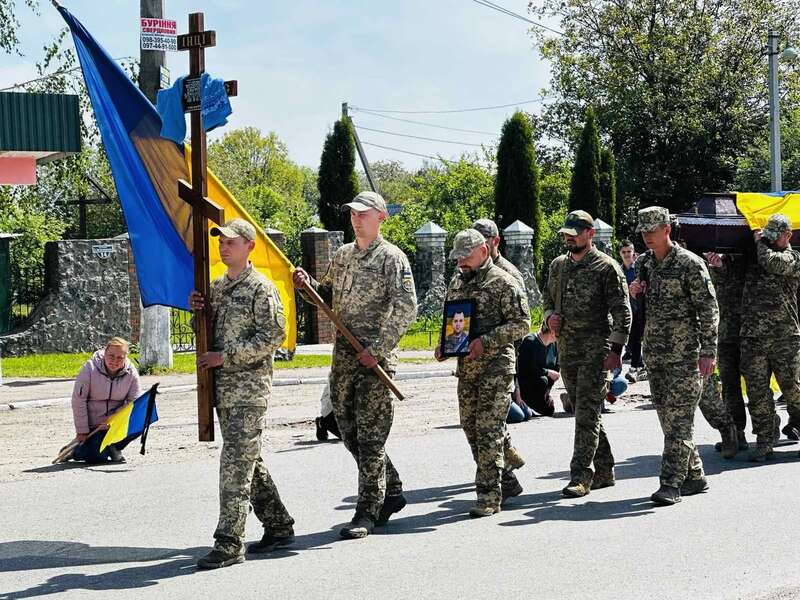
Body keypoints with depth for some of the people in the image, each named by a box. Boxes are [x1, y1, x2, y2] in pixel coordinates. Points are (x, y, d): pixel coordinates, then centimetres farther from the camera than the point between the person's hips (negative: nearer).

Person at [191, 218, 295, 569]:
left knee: (236, 460, -13)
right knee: (249, 460, 13)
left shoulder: (261, 288, -8)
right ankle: (279, 526, 24)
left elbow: (273, 336, -16)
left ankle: (229, 543, -14)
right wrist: (199, 311, 3)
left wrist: (226, 356, -17)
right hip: (222, 386, 8)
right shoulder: (217, 286, 16)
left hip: (250, 385, -8)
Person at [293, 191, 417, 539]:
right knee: (349, 431, 11)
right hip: (343, 355, 7)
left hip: (376, 358, -7)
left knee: (371, 436, -5)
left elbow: (406, 310, -13)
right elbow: (329, 297, 24)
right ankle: (391, 492, 27)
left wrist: (378, 349, -18)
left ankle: (368, 512, -1)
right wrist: (308, 285, 3)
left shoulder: (392, 258, -6)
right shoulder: (342, 255, 16)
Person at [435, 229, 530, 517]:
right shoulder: (457, 282, 15)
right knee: (470, 427, 10)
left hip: (495, 366, -7)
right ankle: (503, 480, 24)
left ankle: (489, 496, -7)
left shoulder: (503, 283, -7)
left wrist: (485, 342, -20)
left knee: (488, 430, -10)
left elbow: (521, 323, -11)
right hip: (465, 367, 8)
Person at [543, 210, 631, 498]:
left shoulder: (606, 267, -6)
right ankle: (604, 471, 21)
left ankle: (581, 476, -11)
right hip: (567, 350, 7)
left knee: (587, 413, -11)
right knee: (584, 412, 11)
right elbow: (548, 299, 25)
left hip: (595, 350, -7)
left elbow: (622, 312, -8)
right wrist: (550, 316, 1)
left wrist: (615, 349, -15)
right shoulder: (558, 266, 13)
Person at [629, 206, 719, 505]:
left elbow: (708, 309, -9)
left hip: (684, 354, -7)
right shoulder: (643, 264, 12)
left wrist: (708, 351, -15)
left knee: (678, 419, -10)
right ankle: (695, 476, 20)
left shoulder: (689, 263, -8)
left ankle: (671, 483, -13)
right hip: (654, 354, 7)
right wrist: (634, 292, 1)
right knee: (667, 417, 10)